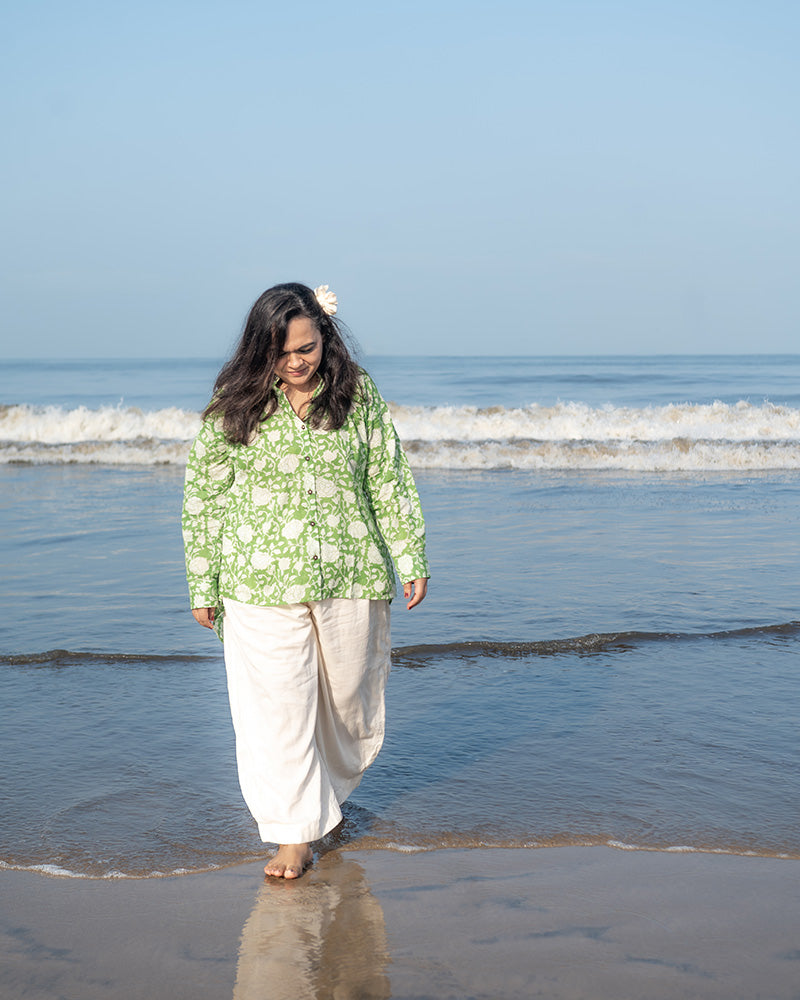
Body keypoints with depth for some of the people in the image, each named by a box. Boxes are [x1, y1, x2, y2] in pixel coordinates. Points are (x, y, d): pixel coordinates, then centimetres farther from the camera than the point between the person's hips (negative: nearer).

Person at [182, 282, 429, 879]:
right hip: (262, 583, -1)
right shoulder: (233, 404, -3)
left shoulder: (358, 395, 1)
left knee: (348, 698, 13)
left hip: (350, 579, 2)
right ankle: (296, 833, 8)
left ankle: (330, 791, 41)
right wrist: (203, 584, 1)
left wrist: (412, 557, 6)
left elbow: (390, 482, 8)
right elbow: (204, 495, 2)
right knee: (276, 706, -4)